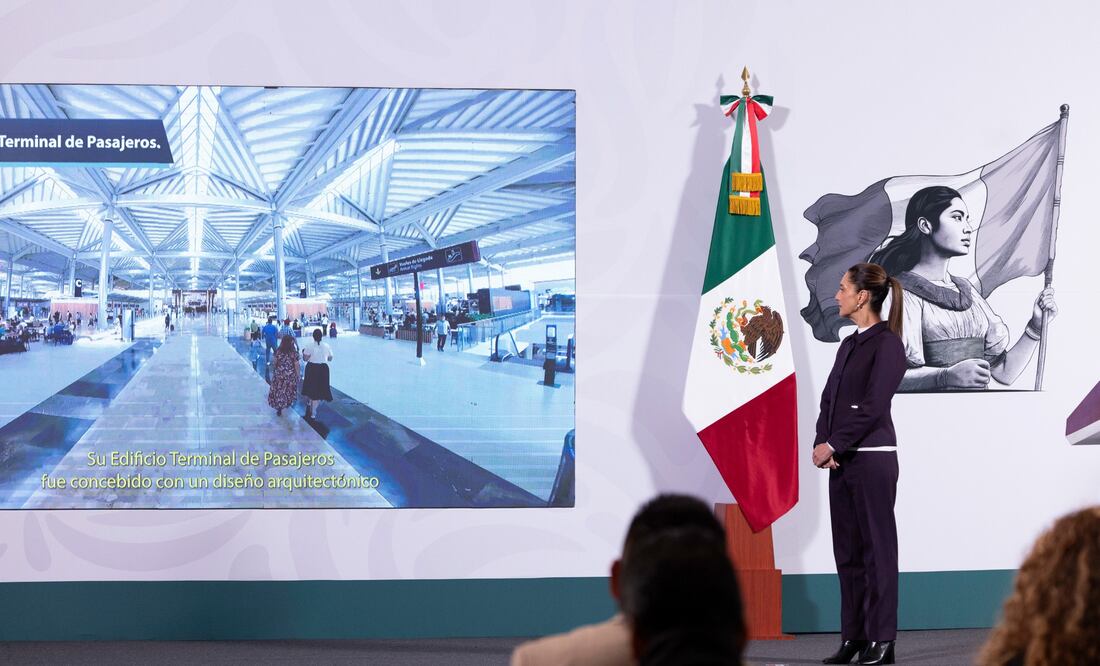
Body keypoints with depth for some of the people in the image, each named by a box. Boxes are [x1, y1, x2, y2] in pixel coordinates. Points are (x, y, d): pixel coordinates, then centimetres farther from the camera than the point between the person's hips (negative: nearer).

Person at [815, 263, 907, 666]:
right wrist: (822, 443, -3)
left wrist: (833, 445, -13)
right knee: (847, 551, 9)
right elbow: (829, 398, 13)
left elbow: (873, 407, -16)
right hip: (841, 460, 8)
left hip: (872, 458, -8)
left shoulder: (887, 344, -9)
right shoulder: (850, 344, 16)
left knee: (876, 549, -2)